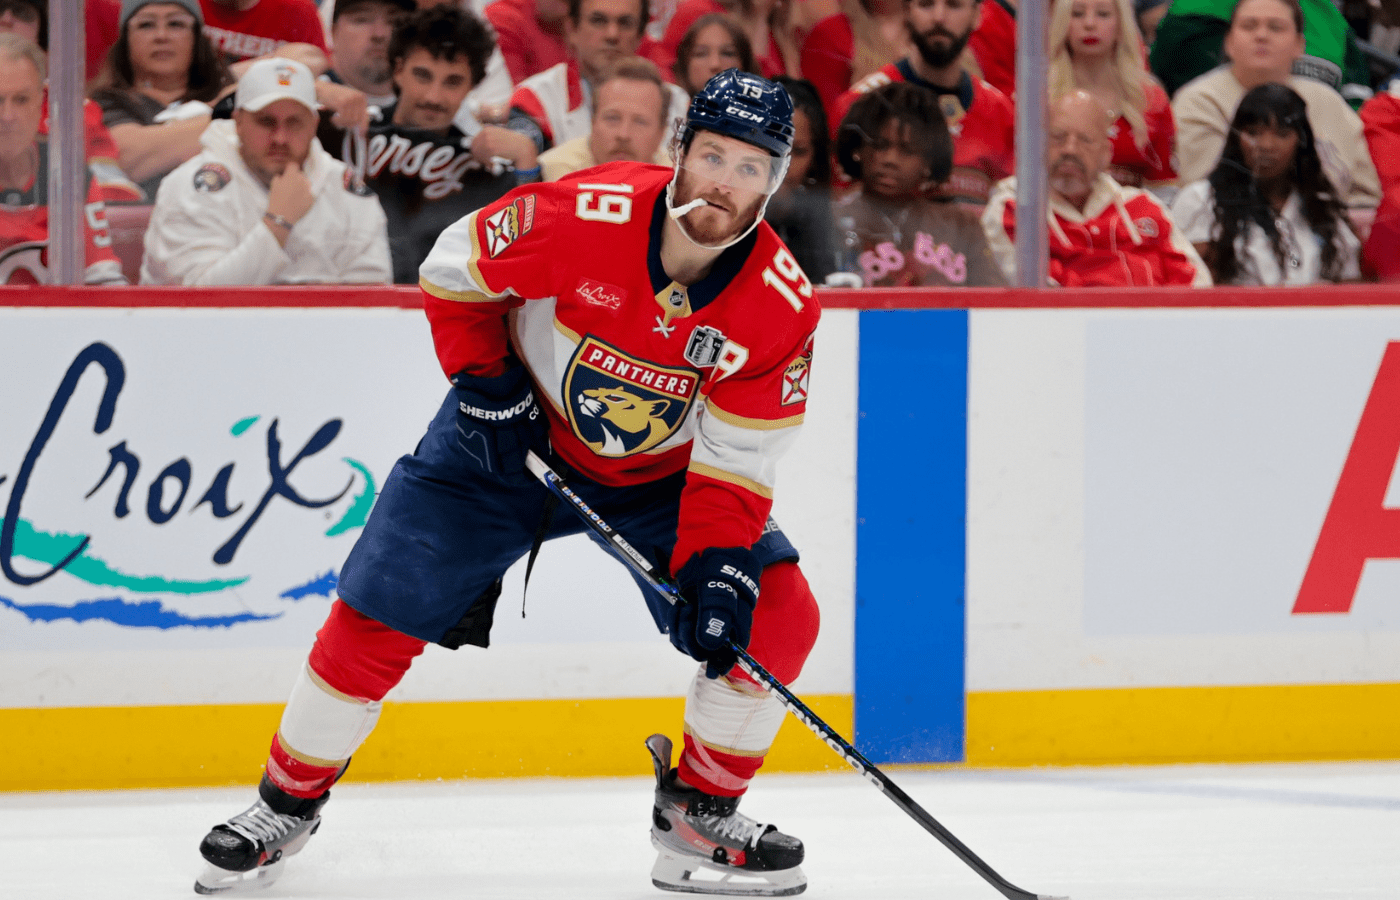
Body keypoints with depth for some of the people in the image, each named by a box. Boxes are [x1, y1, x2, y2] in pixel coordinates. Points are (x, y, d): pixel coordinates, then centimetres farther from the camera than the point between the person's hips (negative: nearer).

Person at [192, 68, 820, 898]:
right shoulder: (582, 218, -29)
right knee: (375, 619, -7)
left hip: (658, 474, 2)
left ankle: (699, 814, 5)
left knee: (775, 617, -14)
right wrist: (483, 379, -15)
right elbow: (453, 272, -10)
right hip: (515, 440, -2)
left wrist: (715, 567, -28)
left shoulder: (783, 305, -21)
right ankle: (288, 802, 14)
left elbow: (735, 461, -16)